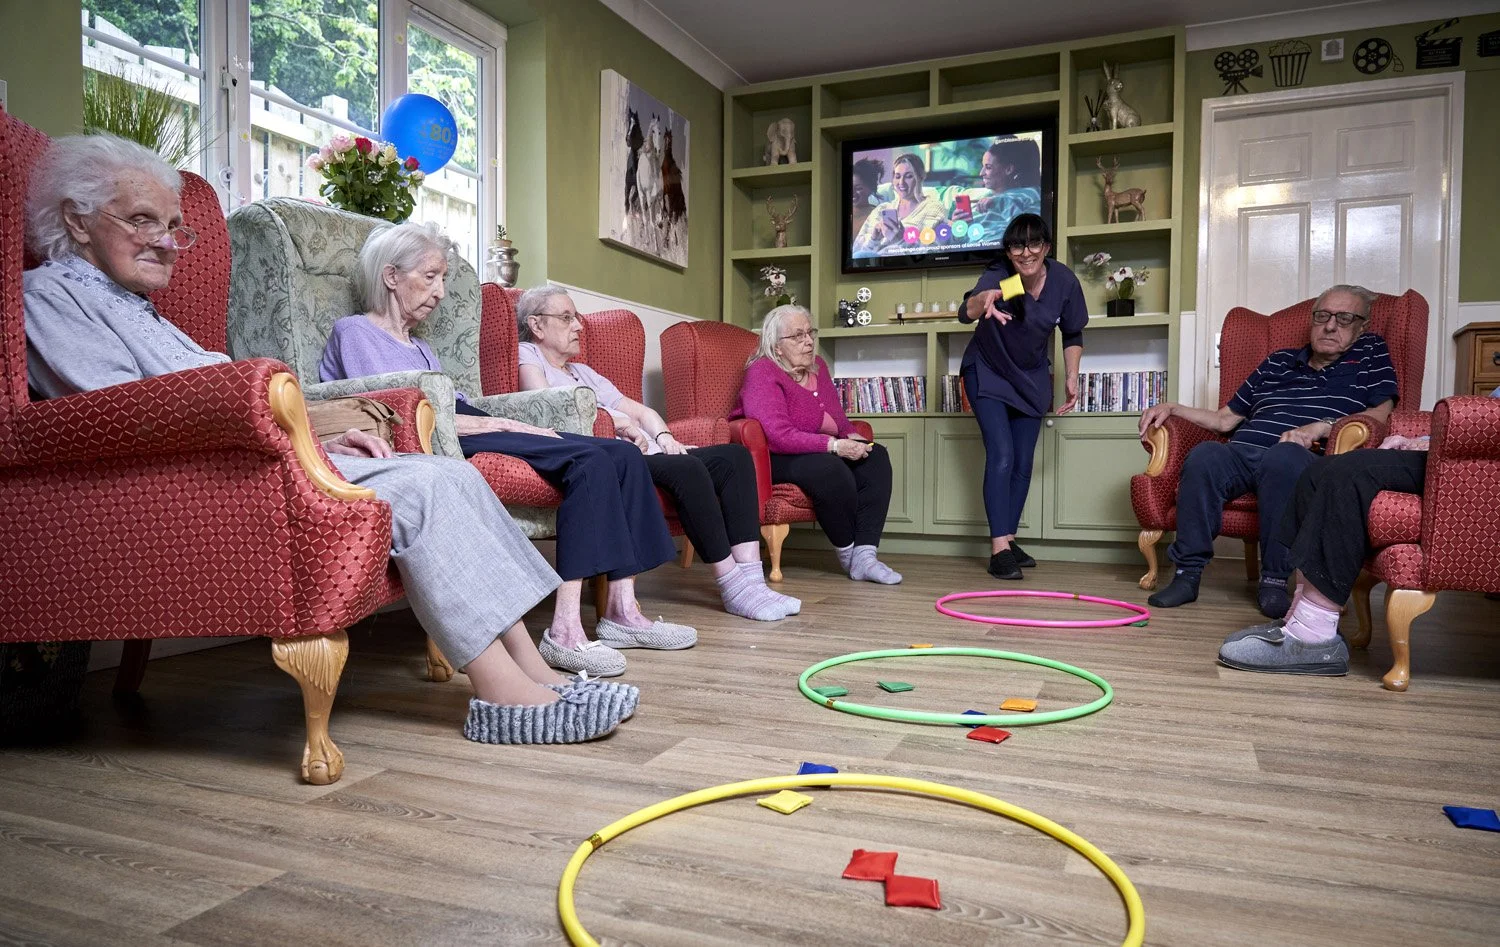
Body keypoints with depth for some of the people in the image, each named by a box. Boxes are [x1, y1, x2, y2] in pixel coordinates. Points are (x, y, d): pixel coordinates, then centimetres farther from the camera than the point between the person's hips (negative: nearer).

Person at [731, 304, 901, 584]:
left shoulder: (816, 365, 9)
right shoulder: (762, 375, -17)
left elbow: (838, 417, 19)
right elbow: (779, 436, -29)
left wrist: (852, 438, -4)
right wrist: (834, 445, -31)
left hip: (821, 451, 9)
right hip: (774, 459, -9)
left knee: (876, 457, -11)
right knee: (830, 469, -35)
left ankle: (865, 556, -20)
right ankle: (847, 551, -10)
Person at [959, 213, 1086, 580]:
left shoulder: (1064, 281, -14)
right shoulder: (997, 275, -25)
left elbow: (1072, 334, 2)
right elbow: (965, 312, -46)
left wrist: (1072, 378, -2)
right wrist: (983, 301, -67)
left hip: (1032, 378, 4)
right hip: (988, 374, -4)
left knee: (1024, 463, 5)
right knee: (1001, 456, -15)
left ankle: (1008, 539, 17)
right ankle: (999, 549, -13)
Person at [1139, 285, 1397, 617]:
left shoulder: (1370, 353, 22)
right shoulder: (1278, 361, 30)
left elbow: (1381, 413, 5)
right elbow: (1225, 419, 29)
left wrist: (1321, 427, -11)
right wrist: (1173, 408, 15)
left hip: (1306, 460, -3)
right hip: (1240, 455, 3)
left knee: (1285, 455, -40)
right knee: (1205, 454, -33)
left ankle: (1274, 580, -28)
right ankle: (1188, 574, -28)